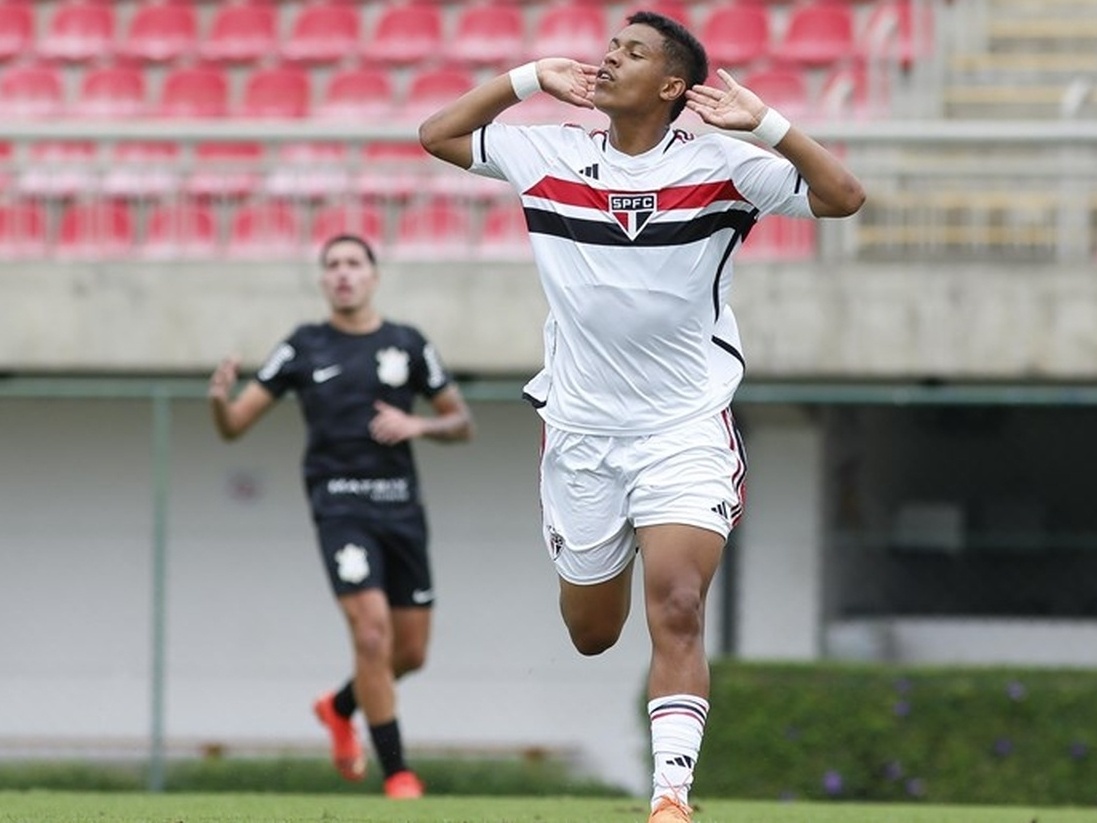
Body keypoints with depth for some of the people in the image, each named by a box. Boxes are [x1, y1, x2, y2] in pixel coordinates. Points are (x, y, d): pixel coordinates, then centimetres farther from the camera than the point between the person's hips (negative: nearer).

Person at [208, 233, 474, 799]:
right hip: (341, 504, -3)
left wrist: (416, 426, -7)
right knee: (373, 635, -19)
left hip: (401, 506, 3)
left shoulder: (407, 345, 7)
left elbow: (462, 423, 13)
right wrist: (220, 397, -19)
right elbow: (233, 426, 4)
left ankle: (339, 708, 38)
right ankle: (397, 773, -9)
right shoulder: (303, 348, 3)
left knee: (411, 652, 7)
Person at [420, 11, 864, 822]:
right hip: (580, 432, 3)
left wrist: (765, 123, -24)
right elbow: (436, 134, 11)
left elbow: (844, 197, -14)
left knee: (677, 612, -20)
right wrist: (529, 78, 1)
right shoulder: (550, 155, 1)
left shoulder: (720, 167, -7)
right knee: (590, 634, 14)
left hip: (685, 429, -3)